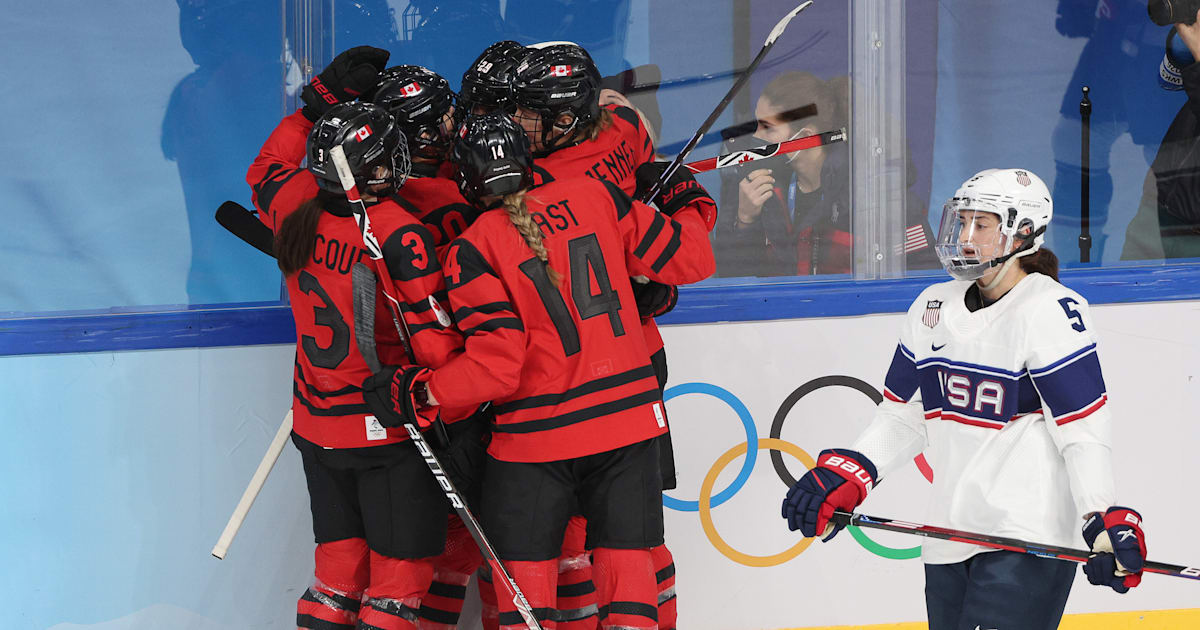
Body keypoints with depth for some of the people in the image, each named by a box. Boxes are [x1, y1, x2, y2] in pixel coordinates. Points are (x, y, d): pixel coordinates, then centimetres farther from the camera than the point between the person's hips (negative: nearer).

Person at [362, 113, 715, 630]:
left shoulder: (473, 250, -9)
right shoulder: (594, 196, 0)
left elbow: (496, 364, -15)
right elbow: (686, 259, 4)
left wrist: (422, 392, -3)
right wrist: (689, 206, 23)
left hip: (537, 434, -3)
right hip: (628, 419, 3)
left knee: (525, 569, 6)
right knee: (627, 566, 8)